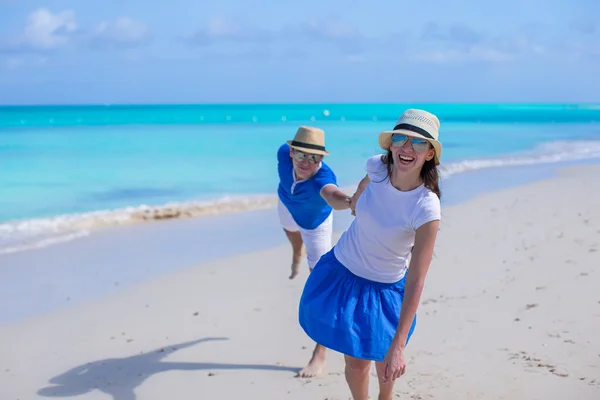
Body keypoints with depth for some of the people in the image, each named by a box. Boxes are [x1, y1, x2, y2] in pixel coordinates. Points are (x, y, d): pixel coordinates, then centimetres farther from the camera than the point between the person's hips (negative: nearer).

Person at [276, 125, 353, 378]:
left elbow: (332, 195, -77)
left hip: (315, 222, -5)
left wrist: (349, 200, -101)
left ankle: (319, 355, -10)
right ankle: (297, 257, 80)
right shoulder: (284, 153, -37)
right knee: (292, 232, 40)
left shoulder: (323, 177, -52)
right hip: (287, 205, 6)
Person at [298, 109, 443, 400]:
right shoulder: (377, 167, -20)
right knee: (356, 362, 7)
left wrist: (398, 346, -32)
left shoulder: (426, 209, -31)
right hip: (342, 271, 2)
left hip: (384, 288, -2)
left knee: (383, 357, 19)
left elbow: (416, 282, -30)